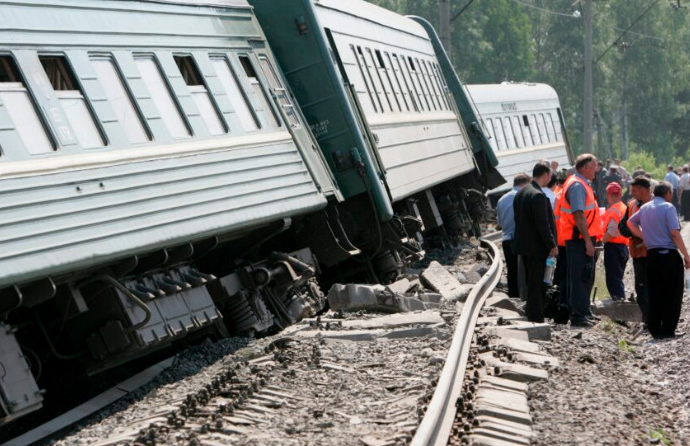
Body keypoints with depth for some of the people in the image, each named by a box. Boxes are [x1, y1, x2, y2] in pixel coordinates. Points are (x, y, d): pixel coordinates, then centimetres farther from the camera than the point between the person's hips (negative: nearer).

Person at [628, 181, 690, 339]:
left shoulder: (645, 208, 12)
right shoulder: (668, 207, -8)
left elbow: (630, 222, 25)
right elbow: (674, 233, -15)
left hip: (651, 255, 6)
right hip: (669, 255, -6)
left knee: (655, 294, 11)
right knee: (673, 294, 1)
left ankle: (655, 330, 11)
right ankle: (668, 330, -2)